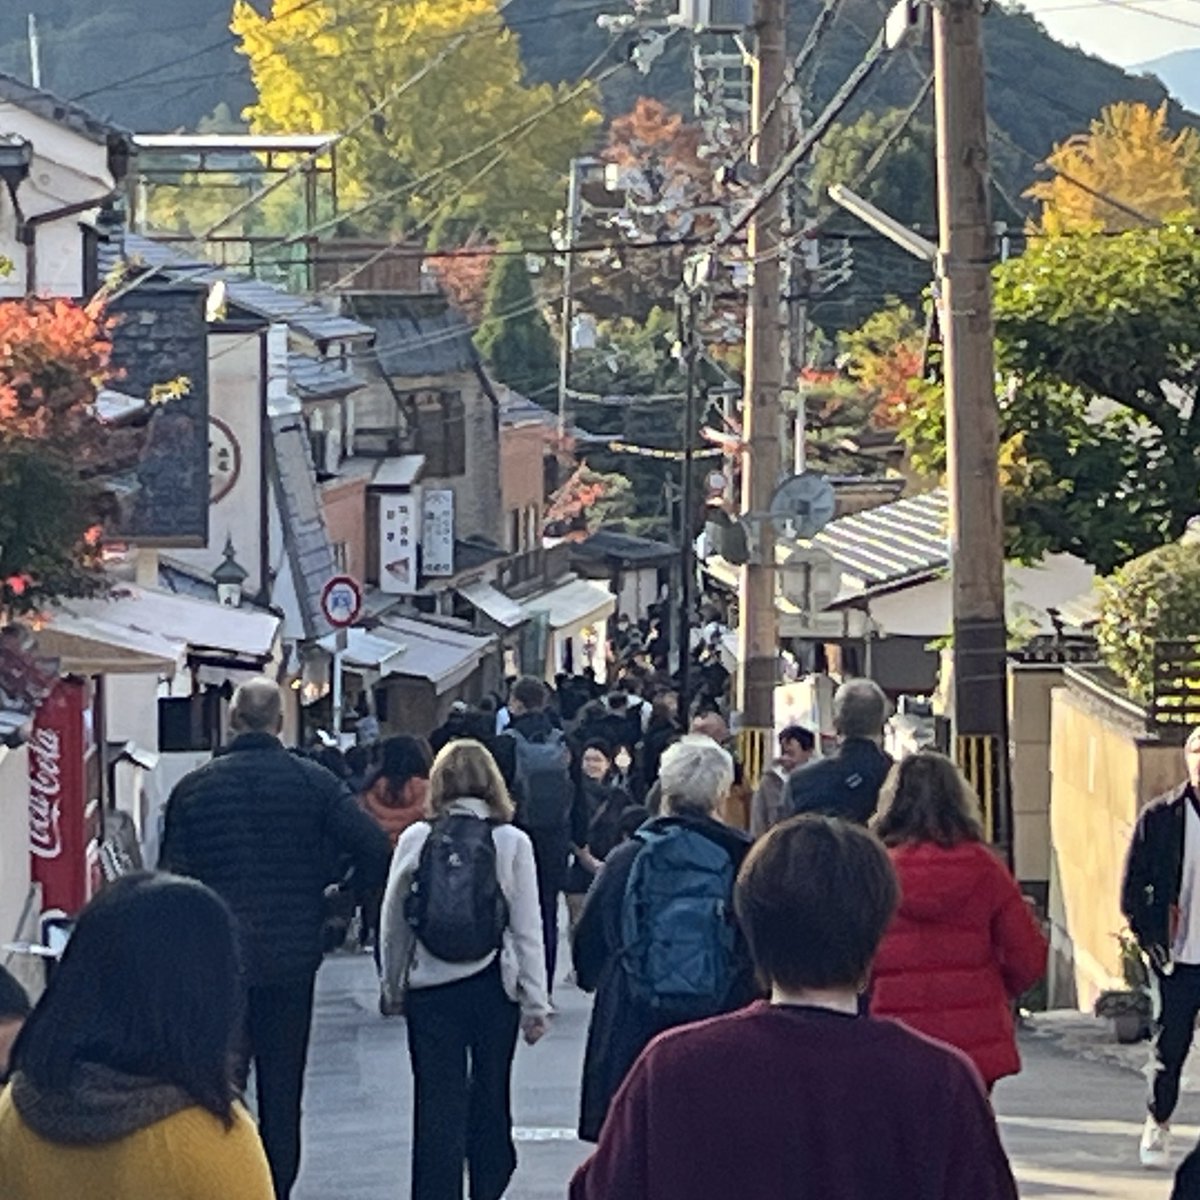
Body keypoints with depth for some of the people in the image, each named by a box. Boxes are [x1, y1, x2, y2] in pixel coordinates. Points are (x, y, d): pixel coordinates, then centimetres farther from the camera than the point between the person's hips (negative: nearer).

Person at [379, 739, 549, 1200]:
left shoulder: (414, 841, -3)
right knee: (490, 1093, 16)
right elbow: (527, 930, -5)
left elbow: (393, 924, 3)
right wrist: (535, 1002, 0)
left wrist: (393, 989, 15)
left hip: (430, 989, 0)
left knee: (437, 1102, 2)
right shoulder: (512, 842, -5)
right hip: (493, 987, 0)